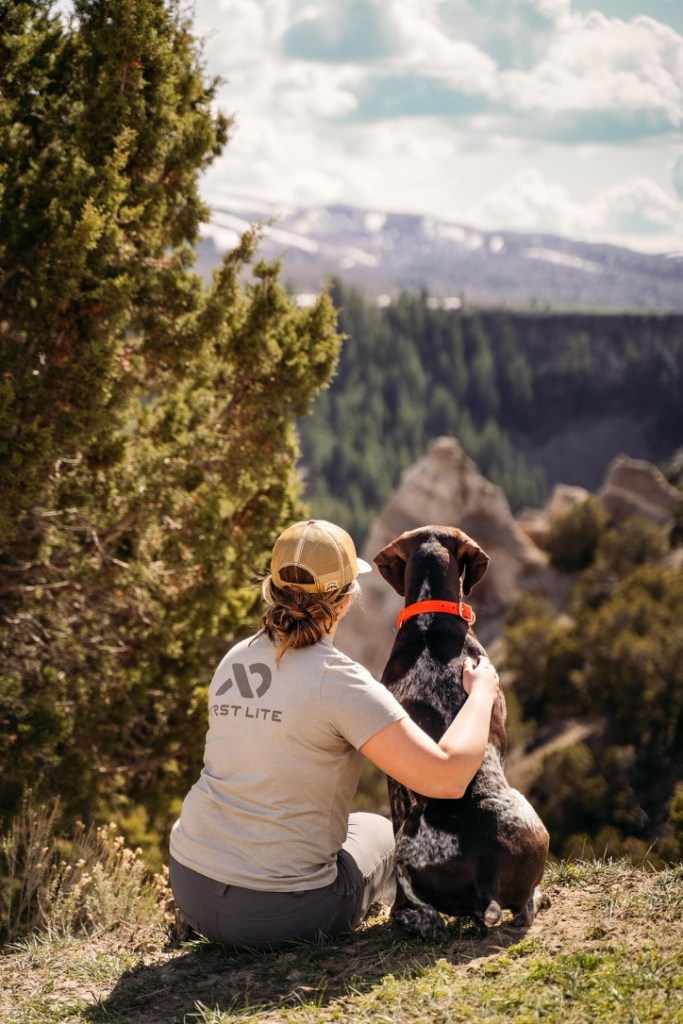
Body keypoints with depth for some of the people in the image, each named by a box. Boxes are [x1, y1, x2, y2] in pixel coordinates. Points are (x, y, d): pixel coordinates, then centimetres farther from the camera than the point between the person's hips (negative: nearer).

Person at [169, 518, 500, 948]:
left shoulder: (235, 660, 3)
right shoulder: (337, 680, -18)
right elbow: (446, 778, -21)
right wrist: (482, 693, -3)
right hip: (277, 910, -5)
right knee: (379, 830, 26)